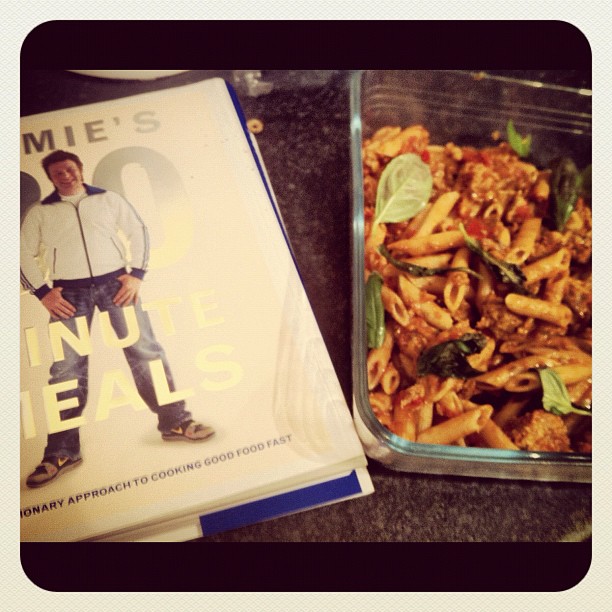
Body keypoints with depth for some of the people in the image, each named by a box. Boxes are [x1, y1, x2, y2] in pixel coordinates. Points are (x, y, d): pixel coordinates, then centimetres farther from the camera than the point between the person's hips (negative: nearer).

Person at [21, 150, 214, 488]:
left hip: (114, 280, 0)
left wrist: (136, 274, -3)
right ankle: (61, 452, 4)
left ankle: (175, 422, 7)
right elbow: (25, 255, 10)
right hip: (70, 290, 0)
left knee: (145, 351, -3)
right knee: (67, 368, -2)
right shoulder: (39, 212, 10)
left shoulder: (107, 198, 10)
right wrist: (43, 292, -2)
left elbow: (138, 231, 9)